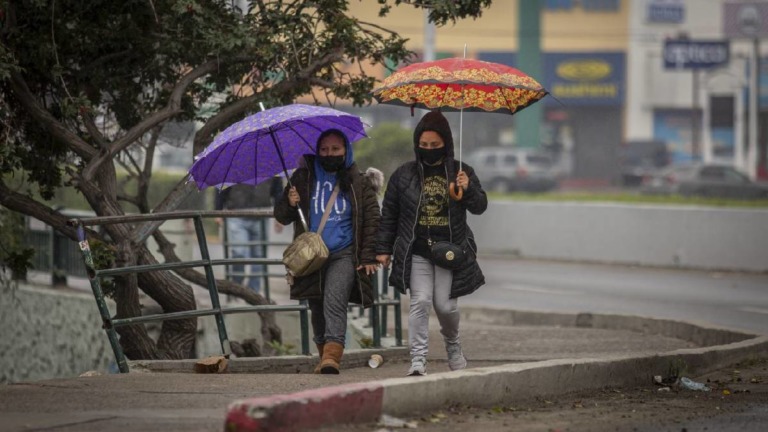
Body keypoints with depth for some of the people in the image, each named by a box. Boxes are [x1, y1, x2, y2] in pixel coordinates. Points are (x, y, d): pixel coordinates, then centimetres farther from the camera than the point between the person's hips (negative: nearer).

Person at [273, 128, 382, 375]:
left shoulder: (358, 182, 6)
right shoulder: (303, 179, 11)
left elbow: (372, 220, 7)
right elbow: (282, 217, 14)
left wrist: (369, 257, -2)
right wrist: (289, 204, -9)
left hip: (344, 254, -3)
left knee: (334, 301, -22)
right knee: (317, 310, 7)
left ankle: (332, 356, -32)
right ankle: (324, 356, 22)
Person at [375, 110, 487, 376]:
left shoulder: (461, 172, 7)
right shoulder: (404, 175, 6)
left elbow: (480, 207, 5)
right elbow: (388, 215, 11)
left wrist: (468, 189, -16)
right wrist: (383, 249, 8)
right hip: (416, 252, 0)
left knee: (445, 305, 0)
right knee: (420, 302, -13)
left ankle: (453, 347, 29)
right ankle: (418, 359, -14)